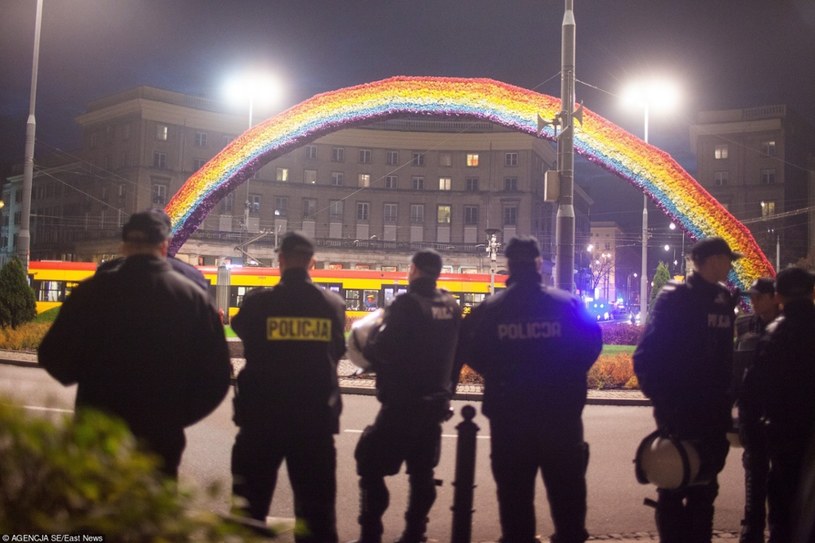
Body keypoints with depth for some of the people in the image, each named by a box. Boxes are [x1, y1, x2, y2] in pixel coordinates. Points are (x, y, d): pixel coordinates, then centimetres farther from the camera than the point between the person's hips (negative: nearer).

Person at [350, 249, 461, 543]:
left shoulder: (406, 303, -14)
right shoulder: (451, 306, 6)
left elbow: (382, 350, -19)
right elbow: (454, 353, 12)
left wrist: (369, 345, 0)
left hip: (403, 402, -7)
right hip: (435, 401, 7)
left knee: (371, 466, 2)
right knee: (422, 471, 16)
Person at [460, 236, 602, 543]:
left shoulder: (489, 309, -3)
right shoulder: (568, 304, -3)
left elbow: (469, 350, -2)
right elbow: (591, 343, -2)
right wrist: (566, 375, 10)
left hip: (509, 414, 0)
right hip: (560, 413, 0)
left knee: (514, 489, 10)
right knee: (566, 485, 16)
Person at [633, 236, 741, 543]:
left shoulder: (724, 299, 9)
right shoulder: (674, 298, -10)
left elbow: (725, 356, 13)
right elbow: (646, 356, -13)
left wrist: (726, 399, 7)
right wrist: (662, 400, -17)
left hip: (713, 413, 6)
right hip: (679, 413, -6)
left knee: (704, 487, 13)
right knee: (674, 486, 3)